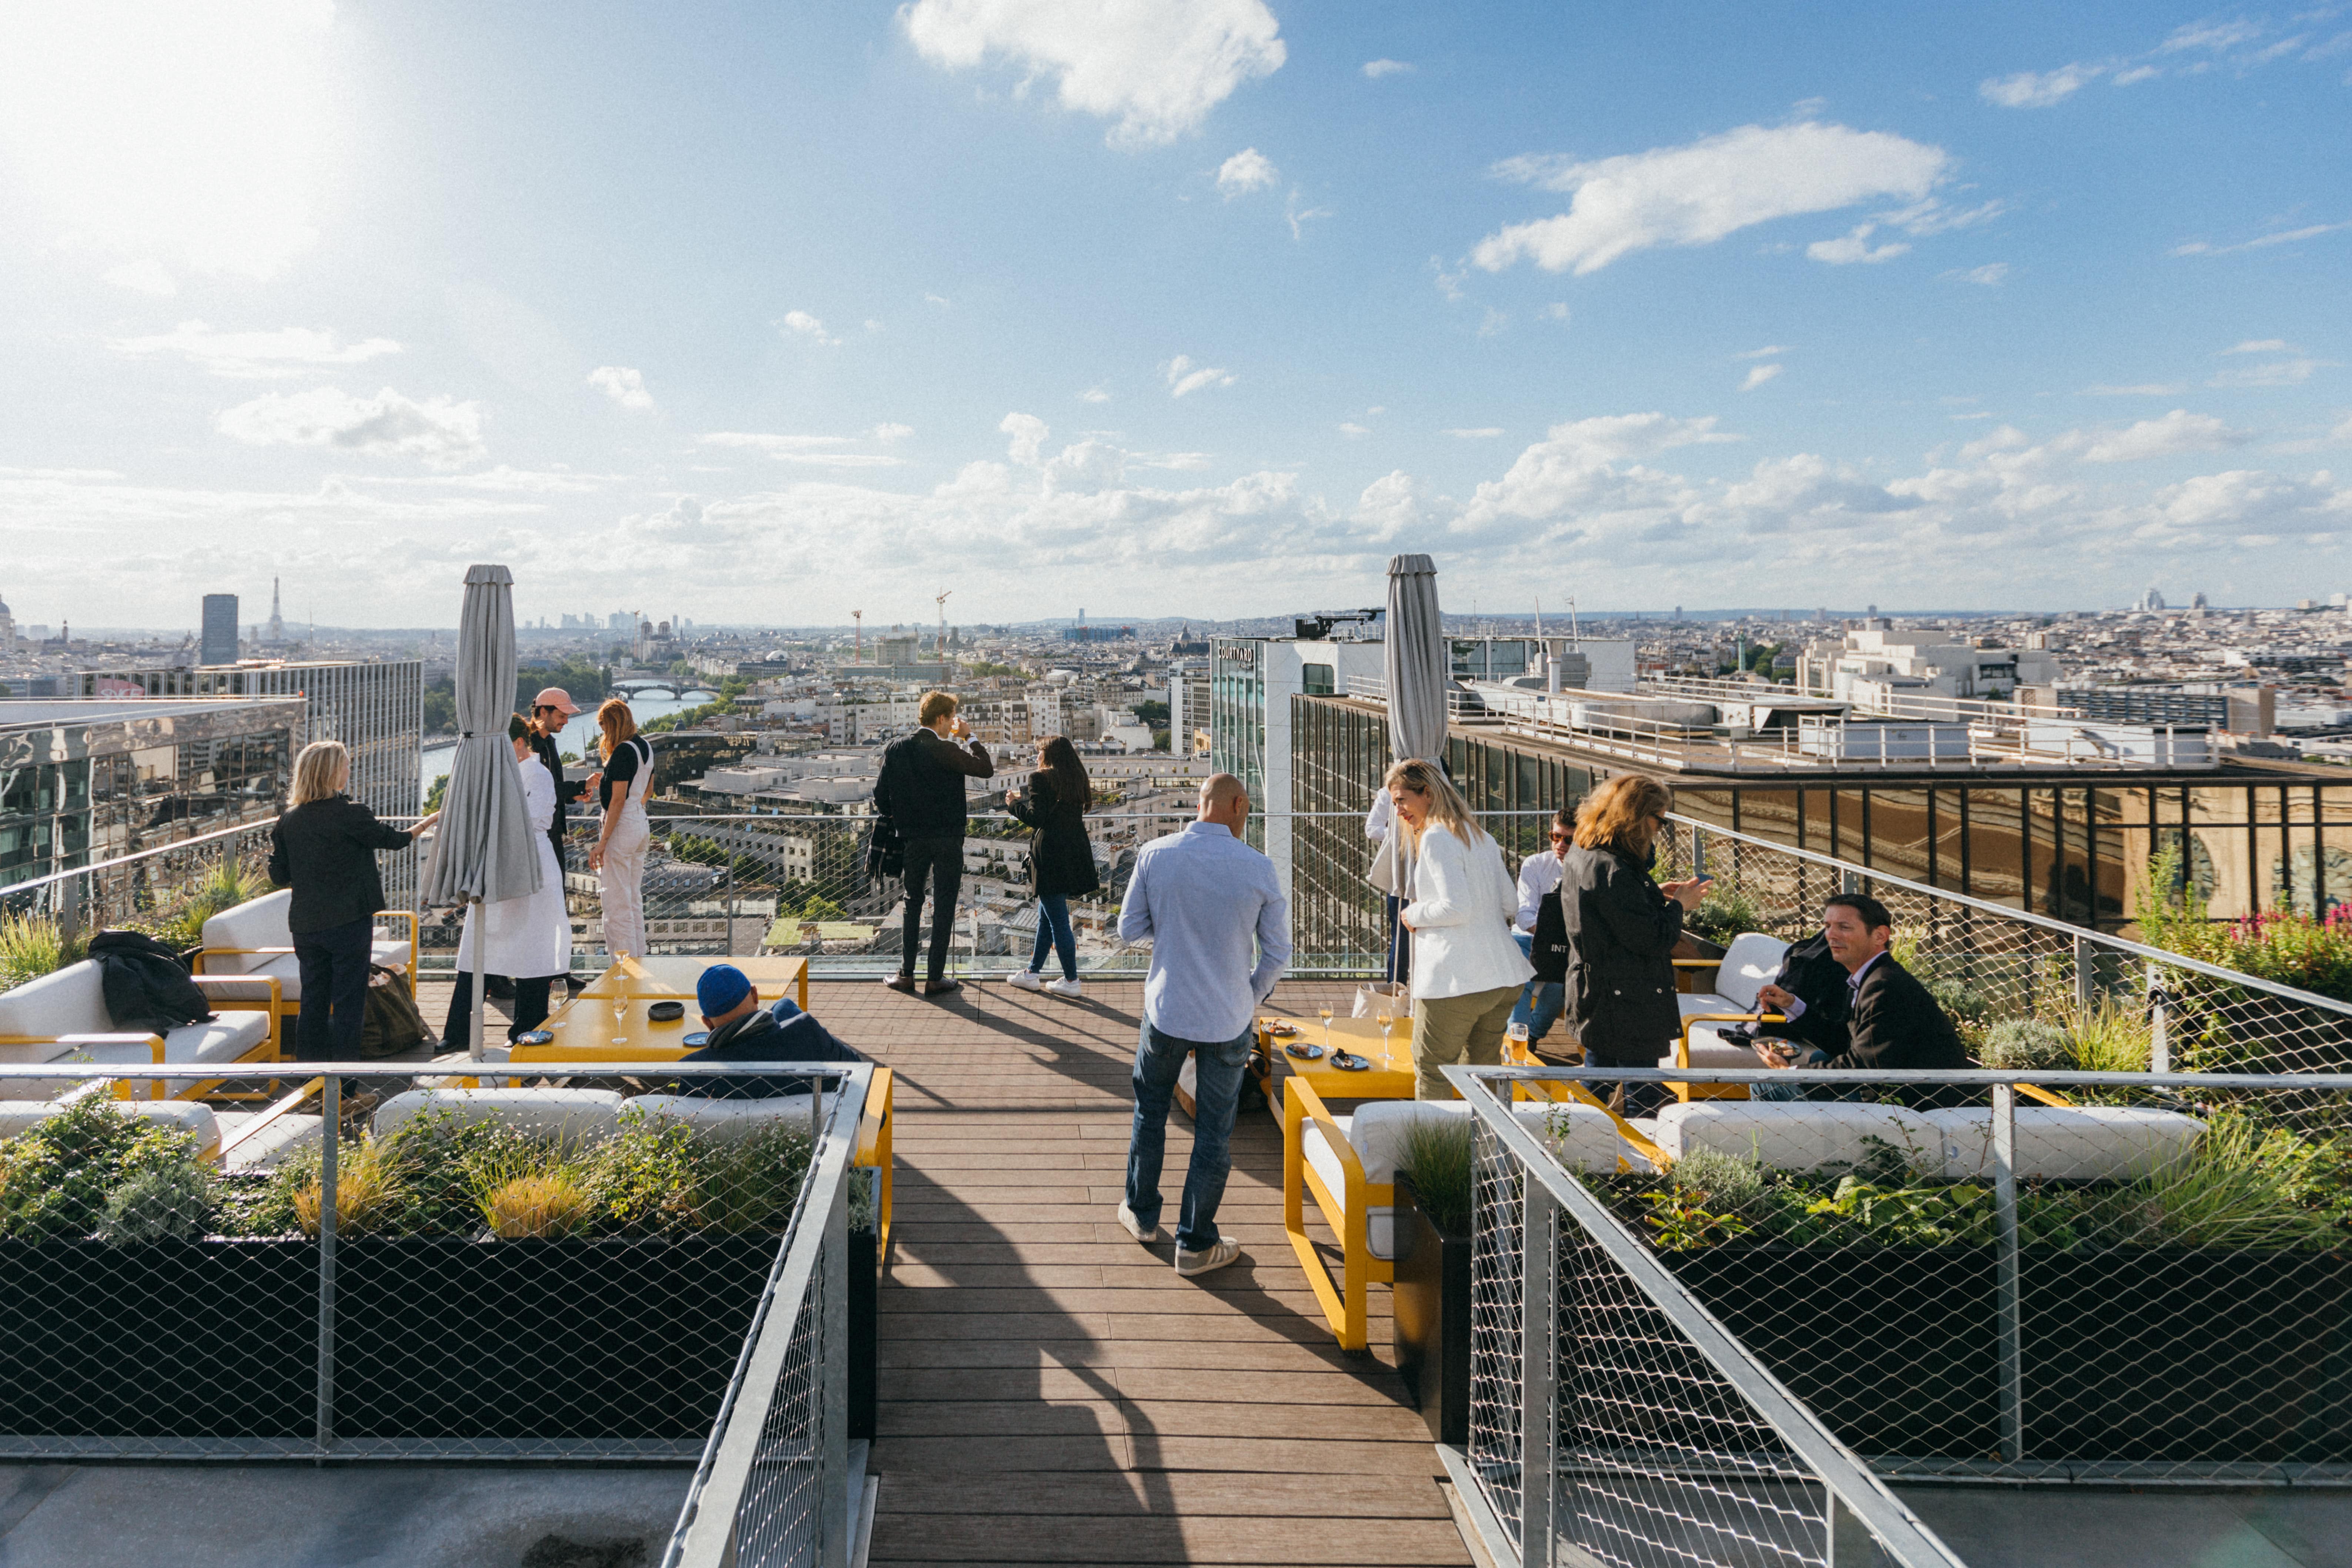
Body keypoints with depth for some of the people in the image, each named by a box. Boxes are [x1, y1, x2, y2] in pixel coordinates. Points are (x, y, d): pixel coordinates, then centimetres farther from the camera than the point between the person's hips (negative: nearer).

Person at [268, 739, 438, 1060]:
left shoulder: (289, 820, 3)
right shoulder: (350, 814, -12)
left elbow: (279, 877, 6)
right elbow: (394, 840, 1)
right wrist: (432, 820, 16)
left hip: (305, 924, 5)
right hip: (349, 922, -5)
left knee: (313, 1001, 12)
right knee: (348, 1002, 2)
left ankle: (309, 1061, 16)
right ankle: (344, 1062, 4)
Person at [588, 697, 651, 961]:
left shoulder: (623, 751, -16)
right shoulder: (646, 746, 10)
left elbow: (618, 800, -20)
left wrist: (602, 843, -19)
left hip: (622, 828, -9)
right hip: (641, 826, 9)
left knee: (617, 903, -4)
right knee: (634, 900, 15)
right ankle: (639, 961, 20)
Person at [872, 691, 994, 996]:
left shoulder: (895, 749, 0)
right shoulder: (945, 751, -17)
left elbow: (881, 798, 1)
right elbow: (986, 769, -11)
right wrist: (969, 737, 0)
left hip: (912, 840, 5)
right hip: (947, 840, -4)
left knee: (912, 904, 17)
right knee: (944, 908, 4)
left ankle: (906, 974, 19)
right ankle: (936, 979, 7)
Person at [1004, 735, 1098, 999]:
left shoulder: (1041, 779, -11)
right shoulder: (1077, 779, 12)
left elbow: (1036, 818, -17)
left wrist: (1014, 804, 1)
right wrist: (1025, 802, 22)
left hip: (1051, 858, -8)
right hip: (1074, 855, 8)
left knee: (1058, 921, -1)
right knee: (1046, 917, 18)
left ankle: (1072, 981, 4)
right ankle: (1033, 973, 27)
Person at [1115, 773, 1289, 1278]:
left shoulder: (1155, 854, -9)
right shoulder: (1259, 868, -10)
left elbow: (1130, 929, -2)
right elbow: (1278, 951, -3)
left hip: (1166, 1011, 1)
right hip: (1229, 1019, -1)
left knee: (1149, 1112, 24)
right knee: (1214, 1133, 11)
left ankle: (1142, 1214, 39)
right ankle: (1196, 1245, 21)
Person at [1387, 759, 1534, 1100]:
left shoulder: (1436, 838, -10)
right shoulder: (1481, 836, 16)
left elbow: (1456, 907, -19)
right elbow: (1510, 904, 17)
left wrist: (1414, 915, -4)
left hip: (1456, 981, -9)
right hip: (1505, 977, 9)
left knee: (1431, 1072, 2)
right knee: (1483, 1069, 15)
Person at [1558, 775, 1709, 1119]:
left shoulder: (1579, 855, 7)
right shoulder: (1612, 870, -25)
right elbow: (1650, 940, -21)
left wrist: (1658, 895, 9)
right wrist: (1678, 906, -5)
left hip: (1593, 995, 10)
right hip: (1627, 1005, -10)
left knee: (1594, 1090, 19)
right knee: (1644, 1098, 0)